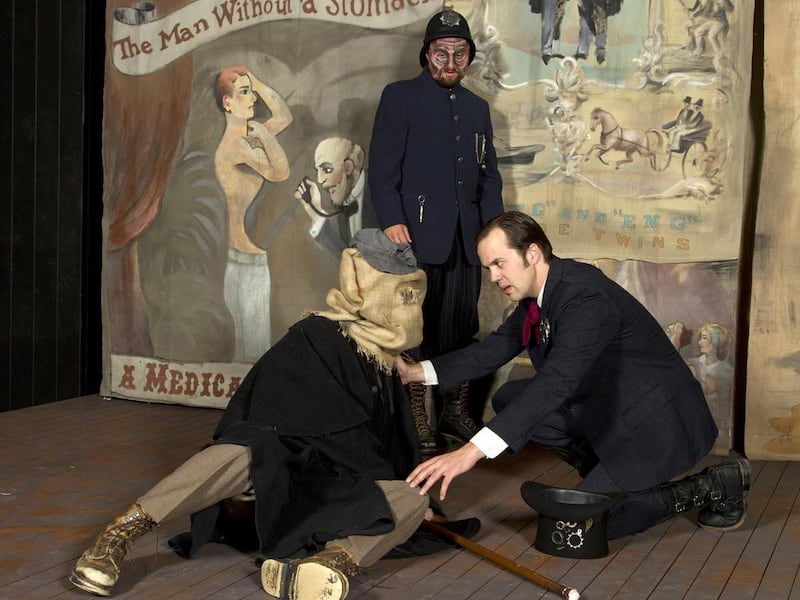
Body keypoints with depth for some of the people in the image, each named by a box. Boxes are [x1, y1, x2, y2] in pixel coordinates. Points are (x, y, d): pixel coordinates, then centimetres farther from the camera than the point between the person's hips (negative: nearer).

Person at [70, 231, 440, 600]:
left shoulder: (381, 360, 14)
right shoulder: (316, 340, -9)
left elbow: (395, 444, 20)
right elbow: (337, 438, -15)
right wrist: (381, 478, -9)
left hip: (323, 495, 6)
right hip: (271, 467, -6)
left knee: (412, 501, -20)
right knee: (248, 450, -39)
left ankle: (329, 563, -47)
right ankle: (118, 535, -40)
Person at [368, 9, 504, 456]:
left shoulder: (477, 108, 19)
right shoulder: (400, 97, 2)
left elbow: (490, 174, 21)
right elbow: (383, 167, -5)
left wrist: (493, 225, 8)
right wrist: (391, 222, -16)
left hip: (466, 239, 5)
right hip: (418, 235, -5)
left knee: (463, 328, 6)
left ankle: (456, 413, 18)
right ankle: (416, 425, 5)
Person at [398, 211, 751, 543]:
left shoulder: (587, 297, -29)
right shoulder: (538, 290, -1)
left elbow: (554, 383, -40)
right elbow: (494, 348, 7)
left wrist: (473, 451, -46)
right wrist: (418, 372, -5)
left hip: (657, 422, -9)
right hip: (606, 409, 9)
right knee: (509, 400, 2)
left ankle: (710, 486, -1)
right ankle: (607, 474, 11)